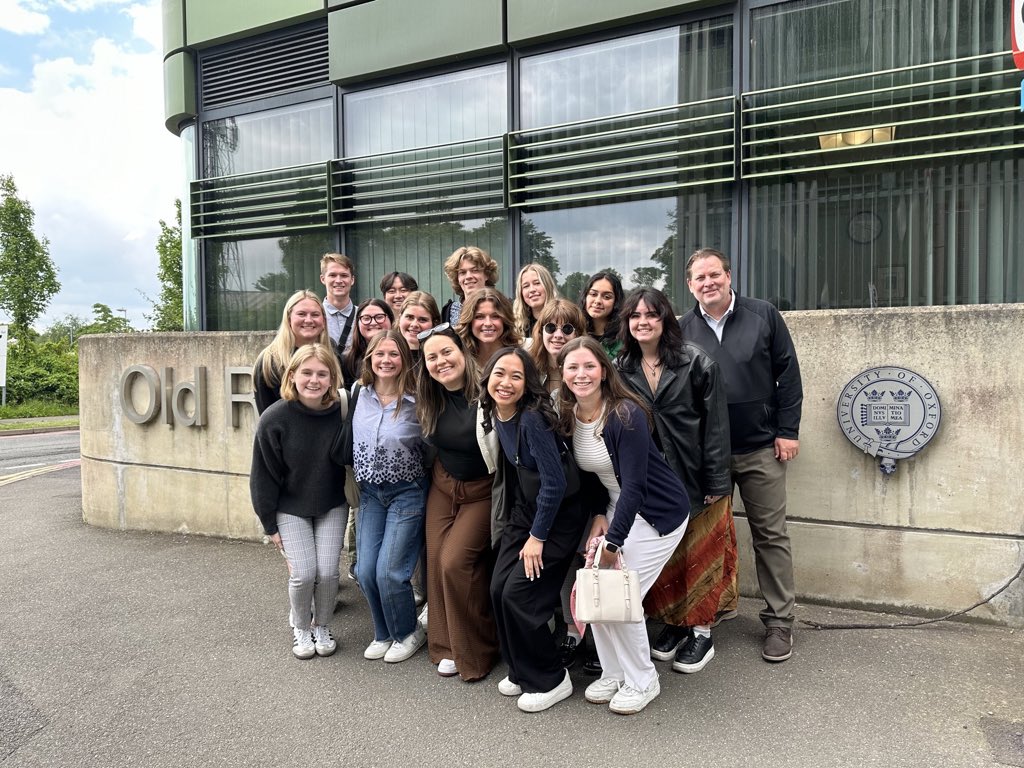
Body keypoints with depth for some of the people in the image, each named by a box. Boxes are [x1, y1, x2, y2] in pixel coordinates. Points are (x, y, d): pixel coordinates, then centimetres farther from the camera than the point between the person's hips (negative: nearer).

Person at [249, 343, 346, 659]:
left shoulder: (341, 414, -17)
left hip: (331, 506, 1)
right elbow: (264, 476, -11)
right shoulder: (274, 419, -21)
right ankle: (301, 628, 24)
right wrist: (270, 525, -6)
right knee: (303, 574, -7)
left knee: (327, 572, -4)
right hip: (290, 508, -1)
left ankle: (322, 626, 26)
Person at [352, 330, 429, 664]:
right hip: (369, 492, 5)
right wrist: (357, 480, 11)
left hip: (406, 493, -5)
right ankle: (384, 633, 28)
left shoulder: (416, 402, -15)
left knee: (389, 571, -7)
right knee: (365, 571, 3)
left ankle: (408, 633, 21)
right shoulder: (360, 394, -1)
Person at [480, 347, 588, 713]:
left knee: (518, 594, -10)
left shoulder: (533, 419, -26)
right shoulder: (494, 414, -2)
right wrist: (519, 527, 12)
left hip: (557, 517, -7)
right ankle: (521, 671, 24)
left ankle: (550, 680, 12)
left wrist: (537, 537, -16)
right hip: (523, 512, 7)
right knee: (498, 589, 1)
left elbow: (554, 482, -24)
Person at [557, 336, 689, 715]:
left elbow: (633, 485, -26)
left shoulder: (626, 414, -26)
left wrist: (612, 541, -24)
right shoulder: (567, 417, -5)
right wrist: (598, 515, -7)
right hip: (616, 507, 7)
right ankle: (613, 673, 21)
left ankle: (642, 681, 15)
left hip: (659, 512, -6)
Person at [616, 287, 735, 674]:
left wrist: (716, 482, -13)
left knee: (699, 555, 8)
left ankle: (701, 631, 23)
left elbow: (715, 424, -10)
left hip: (694, 478, -3)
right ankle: (672, 622, 30)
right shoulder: (621, 369, 2)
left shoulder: (696, 363, -9)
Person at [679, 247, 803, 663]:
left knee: (771, 534, 7)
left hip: (761, 447, -1)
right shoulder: (682, 330, 2)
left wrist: (787, 431, -4)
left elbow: (788, 374, 0)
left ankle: (779, 621, 20)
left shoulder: (763, 316, -1)